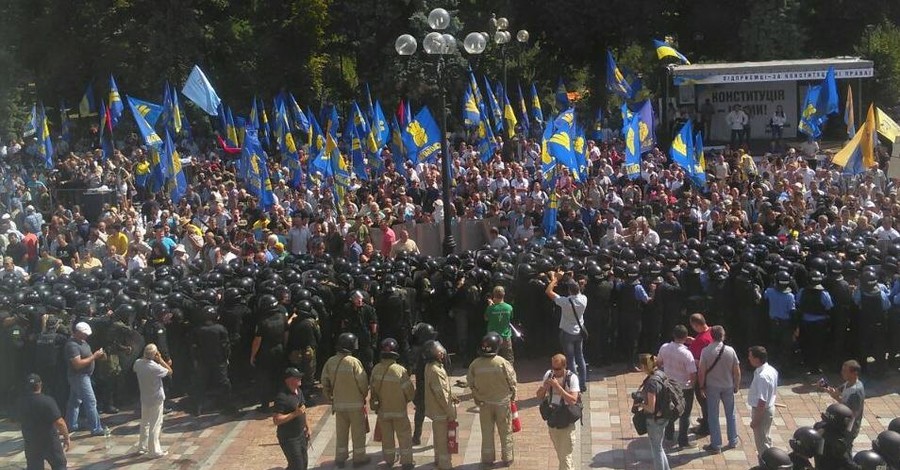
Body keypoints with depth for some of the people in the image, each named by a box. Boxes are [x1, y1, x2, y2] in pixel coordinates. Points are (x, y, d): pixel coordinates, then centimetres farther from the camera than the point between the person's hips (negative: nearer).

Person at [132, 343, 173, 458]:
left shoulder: (138, 363, -8)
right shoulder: (155, 367, -25)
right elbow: (170, 371, -11)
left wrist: (145, 357, 7)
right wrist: (160, 360, -12)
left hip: (144, 399, 6)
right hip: (156, 400, -6)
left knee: (144, 423, 20)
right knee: (155, 425, 1)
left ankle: (142, 447, 30)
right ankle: (155, 451, 6)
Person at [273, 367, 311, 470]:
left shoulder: (298, 391, 6)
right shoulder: (282, 397, -23)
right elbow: (276, 420, -26)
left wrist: (306, 427, 20)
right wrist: (295, 414, -30)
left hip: (301, 434, 9)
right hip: (288, 438, -9)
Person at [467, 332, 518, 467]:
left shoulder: (475, 364, -15)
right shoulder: (503, 363, -22)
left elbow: (471, 383, -3)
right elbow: (512, 382, -11)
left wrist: (477, 398, 14)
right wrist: (513, 397, 8)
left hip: (484, 403, 2)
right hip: (502, 402, -2)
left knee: (487, 431, 16)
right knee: (505, 431, 14)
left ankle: (487, 458, 25)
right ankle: (507, 458, 24)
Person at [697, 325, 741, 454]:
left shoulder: (706, 351, -16)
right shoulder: (730, 350, -12)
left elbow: (702, 371, -12)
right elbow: (737, 371, -6)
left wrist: (702, 386, 1)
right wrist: (736, 386, 8)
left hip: (712, 387, -2)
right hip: (728, 386, 2)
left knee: (713, 416, 7)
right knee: (730, 414, 18)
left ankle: (716, 445, 11)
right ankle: (732, 441, 29)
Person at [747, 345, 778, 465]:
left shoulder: (762, 376, -31)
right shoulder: (771, 370, -2)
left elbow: (762, 402, -29)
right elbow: (774, 391, 11)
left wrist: (755, 420, -22)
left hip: (761, 411, -9)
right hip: (769, 407, 9)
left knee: (761, 441, 8)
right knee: (765, 437, 26)